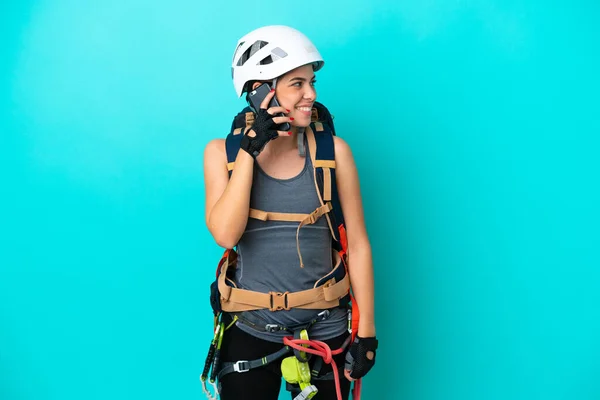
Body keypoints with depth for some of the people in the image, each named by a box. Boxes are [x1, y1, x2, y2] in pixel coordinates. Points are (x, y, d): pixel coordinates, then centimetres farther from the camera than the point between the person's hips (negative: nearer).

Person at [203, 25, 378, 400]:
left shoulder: (333, 150, -7)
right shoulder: (223, 152, -5)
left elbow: (358, 244, -4)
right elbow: (225, 235, -19)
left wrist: (366, 332, -4)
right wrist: (251, 148, -20)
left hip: (324, 332, 0)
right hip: (249, 332, 0)